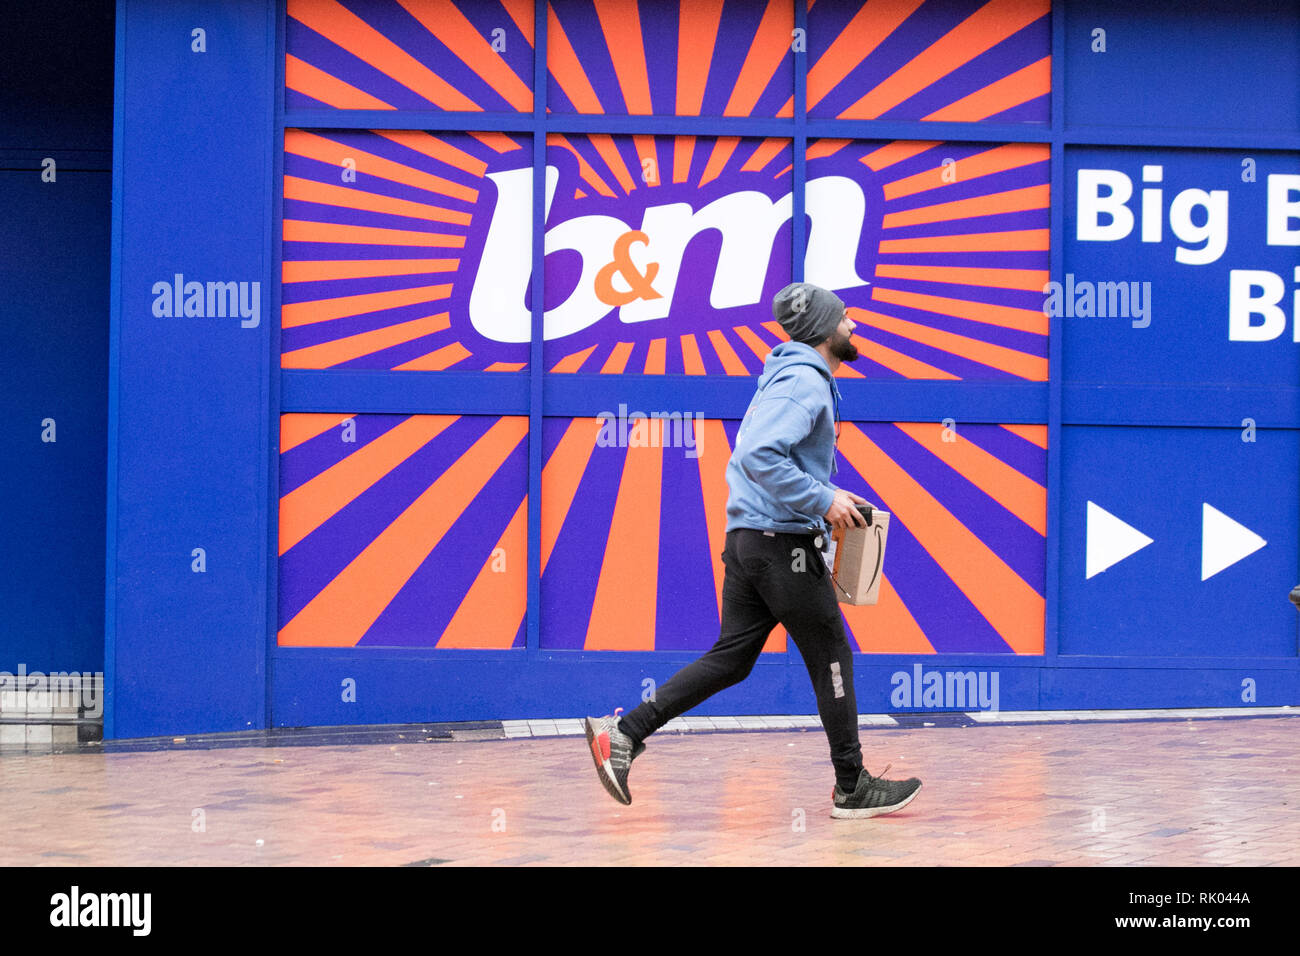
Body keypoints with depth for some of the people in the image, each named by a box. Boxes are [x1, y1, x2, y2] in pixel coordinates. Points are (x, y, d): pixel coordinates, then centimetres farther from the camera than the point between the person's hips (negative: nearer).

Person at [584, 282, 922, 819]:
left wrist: (828, 499, 19)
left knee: (730, 659, 9)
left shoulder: (800, 379, 20)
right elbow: (758, 457, -27)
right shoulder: (804, 382, -14)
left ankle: (624, 734, 3)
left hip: (748, 541, 10)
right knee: (831, 659, 1)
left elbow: (753, 458, 25)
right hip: (785, 543, -10)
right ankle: (852, 788, 9)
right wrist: (822, 500, -22)